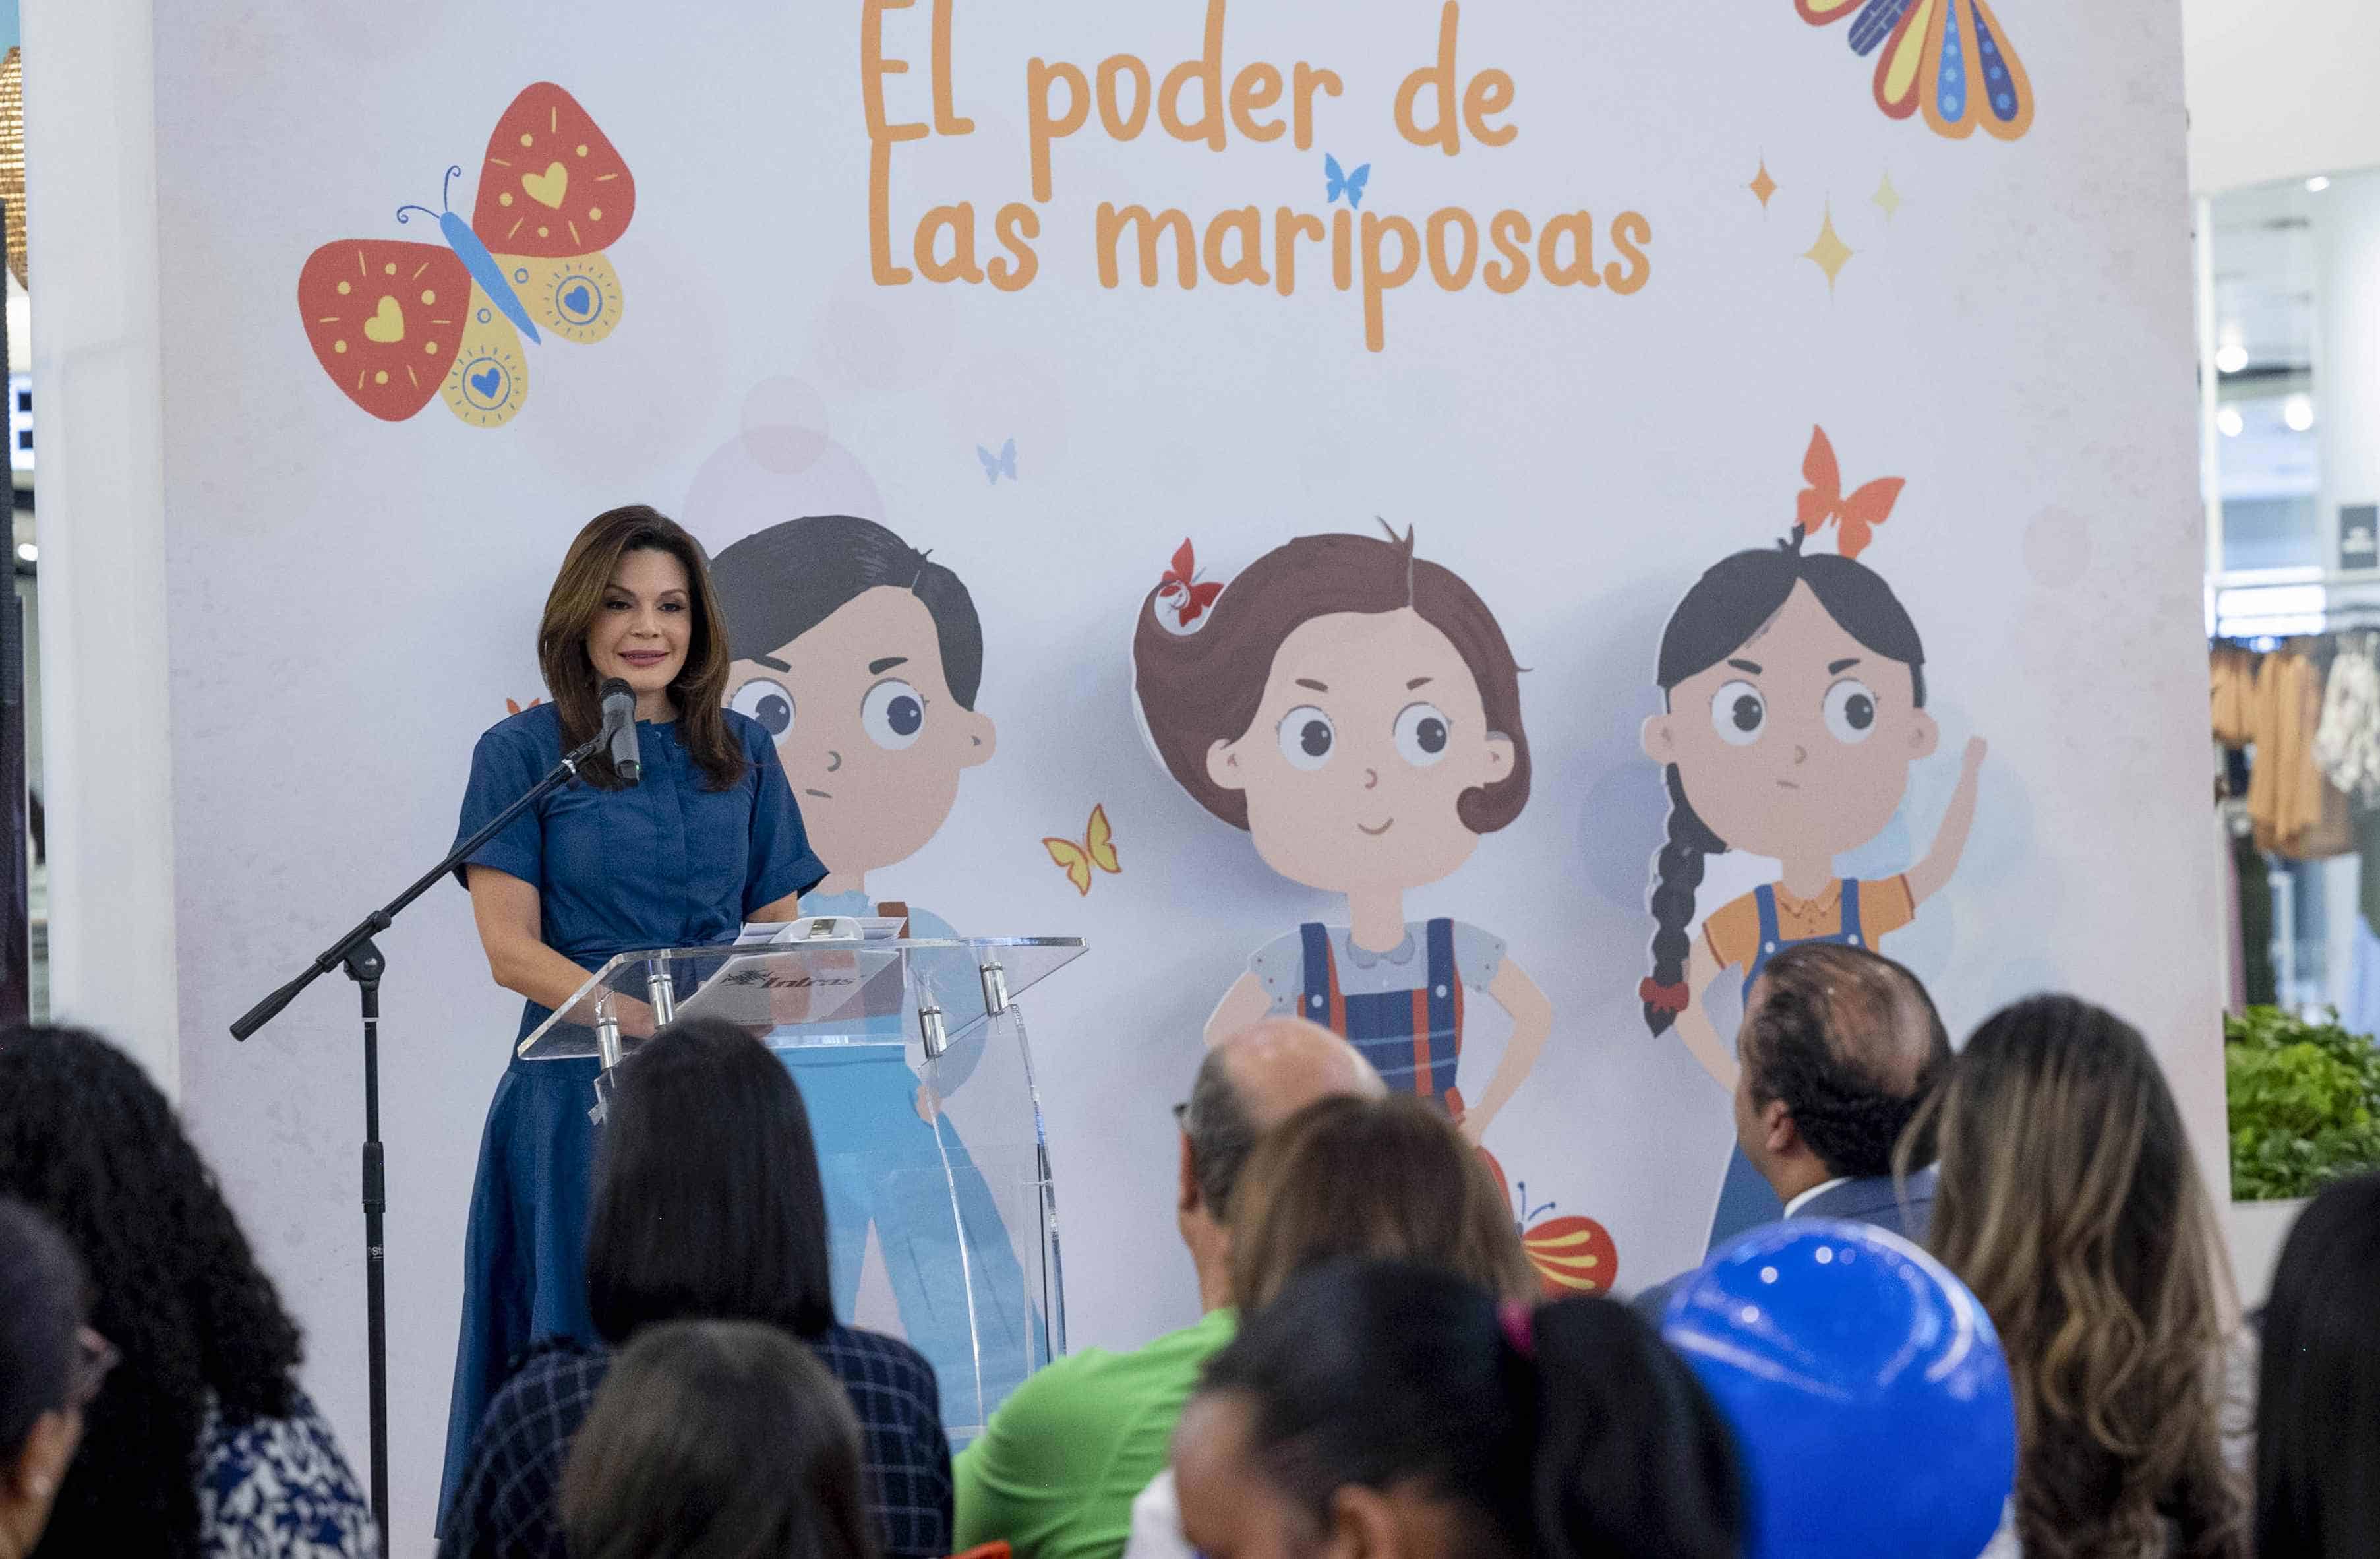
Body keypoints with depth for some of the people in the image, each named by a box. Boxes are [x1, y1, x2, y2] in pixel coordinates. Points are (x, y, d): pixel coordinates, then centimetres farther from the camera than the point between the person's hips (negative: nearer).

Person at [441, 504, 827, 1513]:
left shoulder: (741, 755, 12)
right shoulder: (525, 755, 1)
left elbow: (778, 929, 13)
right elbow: (511, 948, -7)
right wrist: (654, 1020, -20)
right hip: (585, 1096, -3)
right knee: (595, 1352, -2)